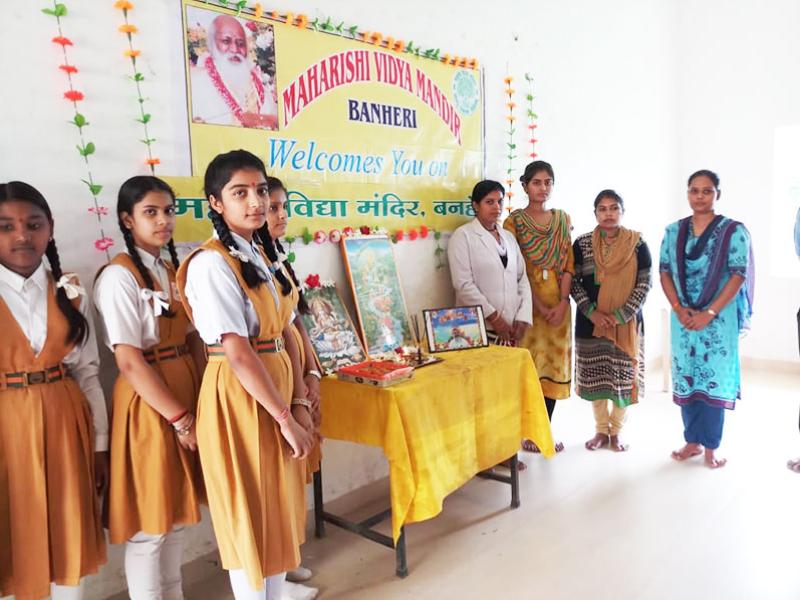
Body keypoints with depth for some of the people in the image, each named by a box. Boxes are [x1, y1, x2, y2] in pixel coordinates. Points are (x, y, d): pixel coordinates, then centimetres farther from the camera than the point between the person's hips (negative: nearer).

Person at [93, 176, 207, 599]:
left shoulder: (173, 271, 11)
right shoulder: (119, 276, -13)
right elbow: (129, 361, -18)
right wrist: (180, 417, -16)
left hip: (189, 396, 8)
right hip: (149, 406, -8)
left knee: (178, 515, 19)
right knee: (149, 525, 5)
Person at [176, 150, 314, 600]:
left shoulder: (260, 255, 9)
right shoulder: (211, 263, -16)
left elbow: (285, 334, 8)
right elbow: (238, 353, -21)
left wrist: (299, 404, 2)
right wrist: (285, 418, -17)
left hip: (276, 391, 8)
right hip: (239, 399, -8)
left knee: (279, 509, 20)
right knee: (248, 516, 8)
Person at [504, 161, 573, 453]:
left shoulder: (563, 219, 10)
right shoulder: (514, 221, -2)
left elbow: (569, 264, 3)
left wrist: (562, 303, -9)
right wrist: (540, 306, -14)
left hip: (559, 302, 4)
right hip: (527, 303, -4)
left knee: (553, 363, 7)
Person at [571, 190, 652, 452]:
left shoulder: (637, 244, -2)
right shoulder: (582, 244, 1)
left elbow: (644, 284, -4)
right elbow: (573, 281, 0)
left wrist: (620, 316, -14)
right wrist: (592, 312, -13)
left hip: (626, 322, -1)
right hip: (590, 321, 1)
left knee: (623, 376, 4)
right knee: (595, 377, 8)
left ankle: (616, 432, 22)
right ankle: (601, 430, 25)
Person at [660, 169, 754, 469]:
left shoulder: (733, 231, -4)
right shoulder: (673, 231, 6)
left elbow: (738, 275, -8)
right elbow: (665, 272, 4)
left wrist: (710, 313, -14)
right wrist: (679, 309, -8)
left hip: (719, 318, -3)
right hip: (683, 317, 3)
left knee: (714, 379, 2)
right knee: (686, 377, 8)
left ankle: (711, 447, 14)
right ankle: (693, 441, 22)